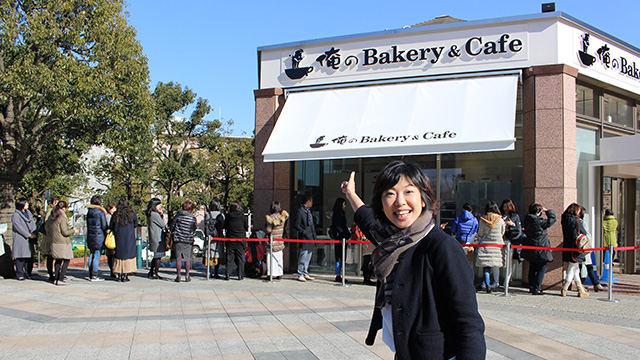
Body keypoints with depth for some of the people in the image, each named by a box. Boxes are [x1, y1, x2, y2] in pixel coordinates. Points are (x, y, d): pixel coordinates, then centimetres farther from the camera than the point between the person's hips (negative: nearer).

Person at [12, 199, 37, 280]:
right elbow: (18, 227, -12)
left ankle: (28, 274, 13)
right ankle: (19, 274, 1)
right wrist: (28, 235, -16)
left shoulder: (28, 213, 17)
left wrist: (33, 233, -4)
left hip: (29, 240, 6)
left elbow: (32, 224, 12)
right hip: (20, 239, -6)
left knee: (30, 257, 5)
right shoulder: (15, 215, -5)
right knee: (20, 257, -5)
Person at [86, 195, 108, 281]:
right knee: (97, 256, -4)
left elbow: (88, 225, 14)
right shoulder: (101, 212, -10)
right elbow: (104, 226, -10)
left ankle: (90, 275, 13)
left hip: (90, 235, 7)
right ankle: (94, 276, -5)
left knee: (91, 255, 11)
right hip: (99, 236, -6)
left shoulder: (89, 212, 10)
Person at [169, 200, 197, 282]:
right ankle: (187, 276, 12)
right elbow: (195, 227, 5)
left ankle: (178, 276, 4)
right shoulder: (193, 218, -5)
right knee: (187, 259, 9)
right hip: (188, 241, 0)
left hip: (178, 239, 0)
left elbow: (171, 226, 3)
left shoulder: (178, 215, -2)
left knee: (178, 258, 4)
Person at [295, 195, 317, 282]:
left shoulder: (309, 211, 17)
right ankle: (300, 274, -2)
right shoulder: (300, 211, -10)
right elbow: (296, 225, -12)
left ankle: (305, 273, 19)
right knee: (303, 255, -8)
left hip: (311, 237, 9)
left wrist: (314, 234, 17)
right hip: (304, 238, -9)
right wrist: (303, 232, -18)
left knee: (309, 255, 11)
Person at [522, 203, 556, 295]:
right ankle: (536, 289, -1)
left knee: (532, 268, 18)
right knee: (542, 269, 1)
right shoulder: (540, 221, -19)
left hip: (530, 250, 7)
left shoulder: (527, 221, 1)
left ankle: (531, 287, 24)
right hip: (540, 249, -7)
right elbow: (552, 219, -7)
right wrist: (547, 210, 8)